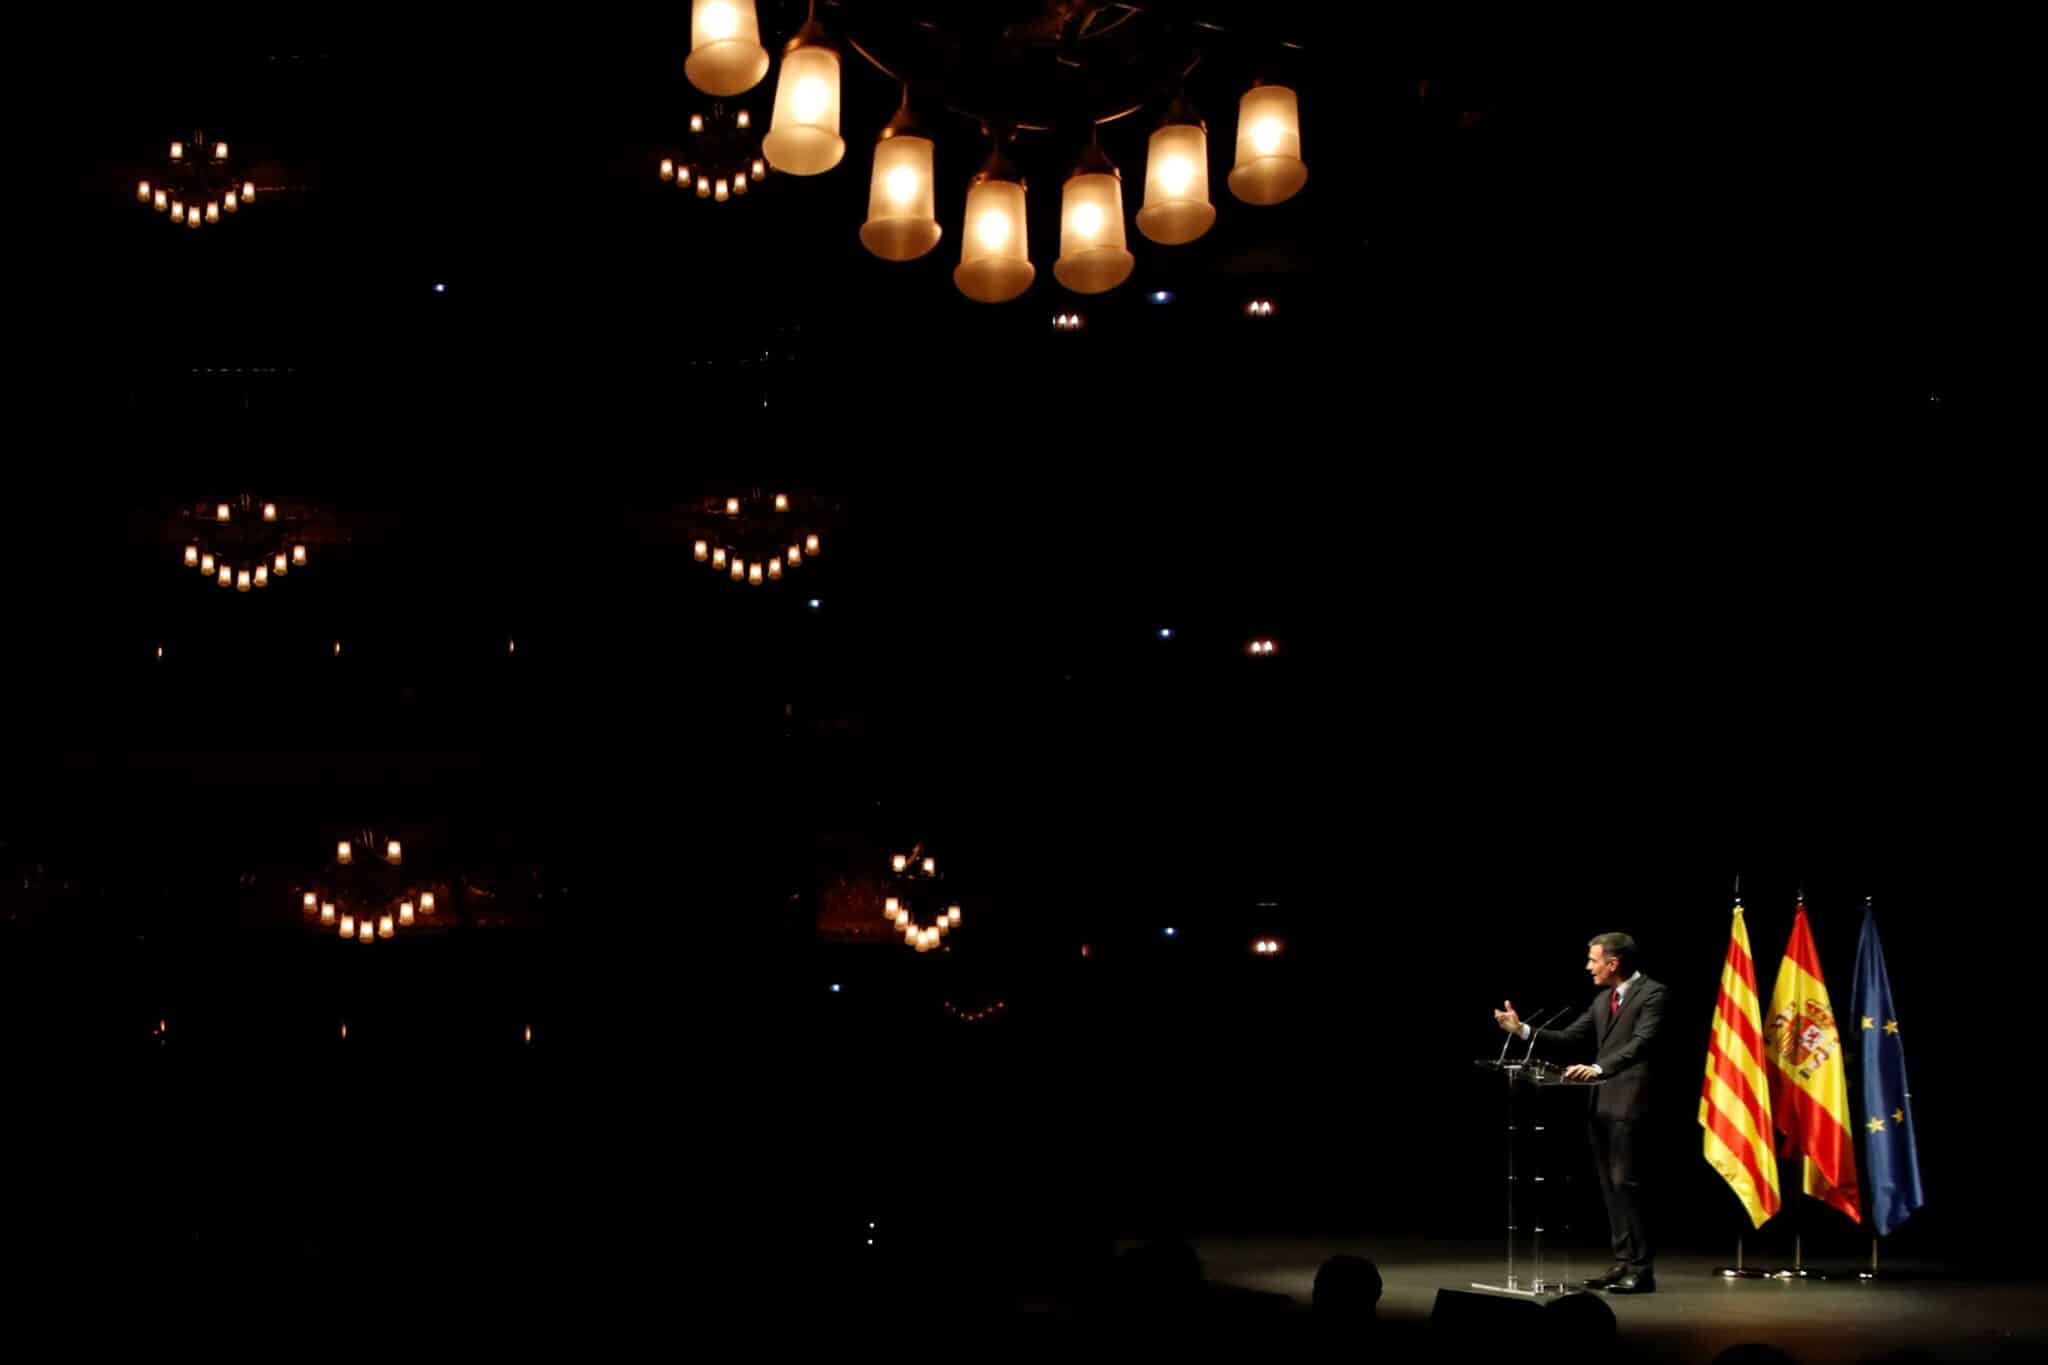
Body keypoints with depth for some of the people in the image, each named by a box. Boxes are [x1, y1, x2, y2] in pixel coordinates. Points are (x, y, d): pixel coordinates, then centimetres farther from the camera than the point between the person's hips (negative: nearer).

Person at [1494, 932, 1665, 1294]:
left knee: (1625, 1184, -10)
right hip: (1601, 1103, 8)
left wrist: (1598, 1068, -34)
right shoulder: (1602, 1000, 18)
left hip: (1630, 1102, -8)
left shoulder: (1652, 993, -8)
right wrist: (1524, 1031, 7)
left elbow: (1641, 1043, -21)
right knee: (1609, 1187, 9)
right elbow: (1571, 1037, 17)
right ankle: (1623, 1263, 14)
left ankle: (1641, 1268, -4)